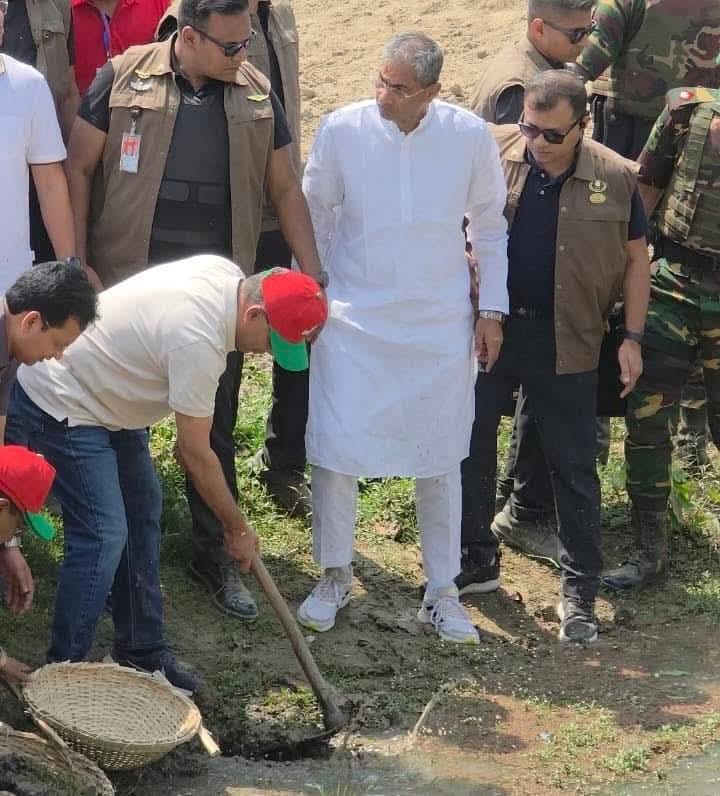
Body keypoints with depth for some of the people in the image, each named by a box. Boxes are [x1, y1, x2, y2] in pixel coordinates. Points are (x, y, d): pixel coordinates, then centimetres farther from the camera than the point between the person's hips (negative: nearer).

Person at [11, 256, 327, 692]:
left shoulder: (227, 274, -6)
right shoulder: (198, 342, -33)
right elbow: (196, 454, -22)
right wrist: (238, 529, -9)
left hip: (103, 391, 11)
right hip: (61, 405, -11)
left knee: (143, 510, 13)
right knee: (104, 537, -15)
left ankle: (142, 651, 23)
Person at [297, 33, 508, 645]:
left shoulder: (470, 136, -9)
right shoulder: (342, 129, -11)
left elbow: (490, 226, 5)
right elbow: (315, 217, 3)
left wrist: (492, 307, 4)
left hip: (440, 323, 1)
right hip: (352, 319, 0)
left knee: (440, 461, 9)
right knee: (335, 450, -1)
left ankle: (442, 592, 22)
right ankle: (335, 576, 21)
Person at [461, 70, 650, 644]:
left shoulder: (615, 178, -6)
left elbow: (635, 259, 4)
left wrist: (632, 337, -1)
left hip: (566, 343, -1)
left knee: (574, 467, 4)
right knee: (470, 447, 13)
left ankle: (580, 591, 14)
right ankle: (477, 561, 31)